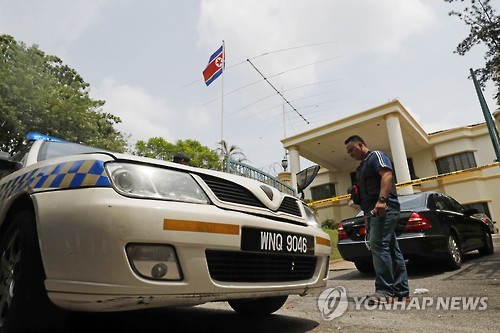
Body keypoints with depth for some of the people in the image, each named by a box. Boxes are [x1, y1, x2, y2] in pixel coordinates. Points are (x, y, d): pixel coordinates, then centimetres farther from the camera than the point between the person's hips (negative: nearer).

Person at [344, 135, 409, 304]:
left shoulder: (376, 155, 1)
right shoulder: (362, 166, 28)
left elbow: (387, 174, -17)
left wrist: (382, 200, -29)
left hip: (383, 208, -10)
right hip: (372, 212, 10)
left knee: (378, 245, -19)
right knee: (390, 249, 8)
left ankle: (385, 290, -17)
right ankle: (401, 291, 12)